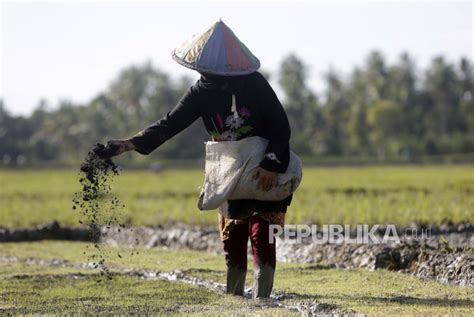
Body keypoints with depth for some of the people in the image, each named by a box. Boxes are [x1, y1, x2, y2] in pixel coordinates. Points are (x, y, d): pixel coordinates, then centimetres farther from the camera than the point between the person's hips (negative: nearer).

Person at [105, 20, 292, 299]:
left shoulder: (254, 84, -16)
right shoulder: (203, 92, -4)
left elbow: (281, 128, -16)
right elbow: (170, 124, -9)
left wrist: (272, 164, -28)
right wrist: (133, 143, -22)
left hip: (266, 173, -5)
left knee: (261, 234, -11)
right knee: (233, 238, 6)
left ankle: (261, 299, -10)